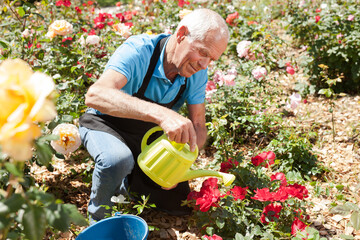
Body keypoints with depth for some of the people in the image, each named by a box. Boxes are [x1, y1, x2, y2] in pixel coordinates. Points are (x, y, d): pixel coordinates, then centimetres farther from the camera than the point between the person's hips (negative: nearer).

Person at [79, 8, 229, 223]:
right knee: (118, 160, -39)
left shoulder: (197, 71, -16)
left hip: (149, 136, 5)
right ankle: (98, 219, -8)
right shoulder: (137, 52, -33)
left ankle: (128, 181, 27)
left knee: (180, 205, 3)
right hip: (105, 125, -5)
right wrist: (162, 114, -63)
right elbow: (95, 95, -51)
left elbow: (198, 126, -9)